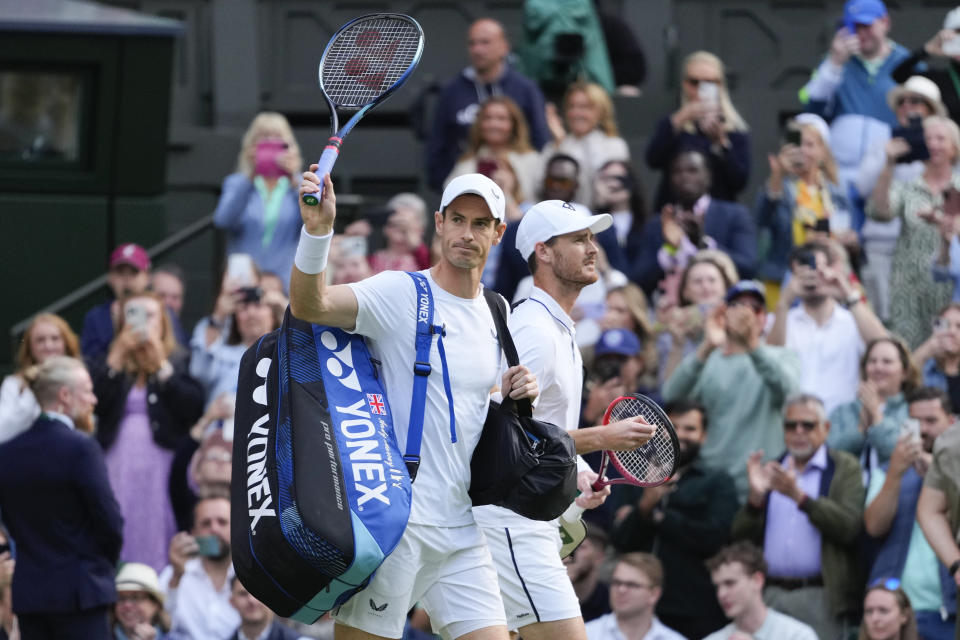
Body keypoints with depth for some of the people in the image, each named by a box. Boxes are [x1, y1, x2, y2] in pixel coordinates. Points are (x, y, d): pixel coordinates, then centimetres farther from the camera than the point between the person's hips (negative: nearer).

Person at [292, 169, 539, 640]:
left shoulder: (495, 316, 15)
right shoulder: (401, 293, -6)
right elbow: (309, 305, -22)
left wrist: (511, 397, 6)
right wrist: (317, 229, -38)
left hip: (462, 531, 6)